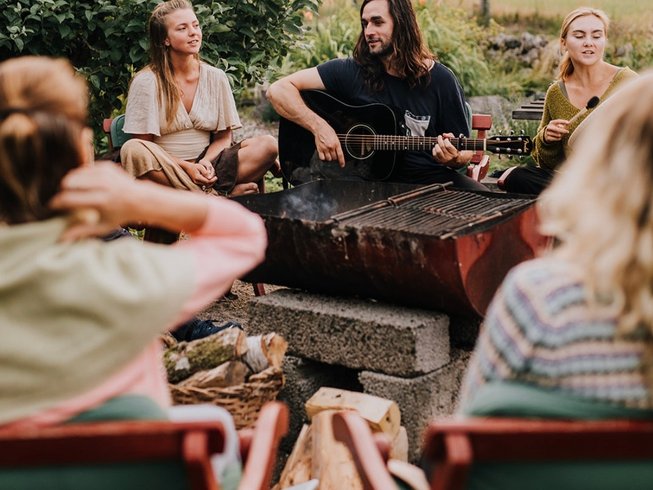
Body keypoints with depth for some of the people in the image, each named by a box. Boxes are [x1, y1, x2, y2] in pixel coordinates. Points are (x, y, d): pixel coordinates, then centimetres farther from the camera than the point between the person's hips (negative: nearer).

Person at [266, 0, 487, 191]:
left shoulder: (440, 80, -1)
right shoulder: (352, 71, -3)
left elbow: (464, 151, 5)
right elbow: (278, 90, -7)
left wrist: (454, 158, -19)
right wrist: (320, 127, -20)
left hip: (430, 179, 2)